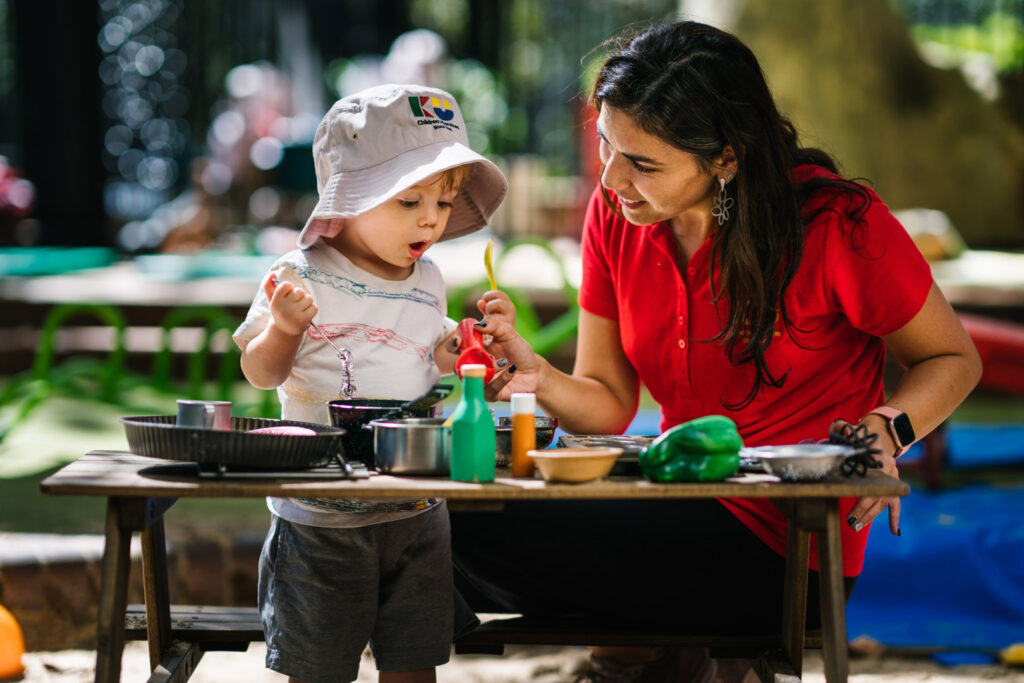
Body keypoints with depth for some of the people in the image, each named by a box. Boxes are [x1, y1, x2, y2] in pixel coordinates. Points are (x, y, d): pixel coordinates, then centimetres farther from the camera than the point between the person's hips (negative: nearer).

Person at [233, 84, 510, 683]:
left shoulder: (427, 282, 6)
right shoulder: (303, 277, -11)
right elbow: (260, 373, -7)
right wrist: (283, 328, -26)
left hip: (416, 512, 5)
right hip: (322, 515, -5)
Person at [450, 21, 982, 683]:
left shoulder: (836, 224, -16)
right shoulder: (615, 214, 0)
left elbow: (954, 359, -2)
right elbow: (608, 403, 6)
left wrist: (886, 429, -22)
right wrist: (539, 378, -15)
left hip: (784, 548, -7)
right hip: (682, 501, 7)